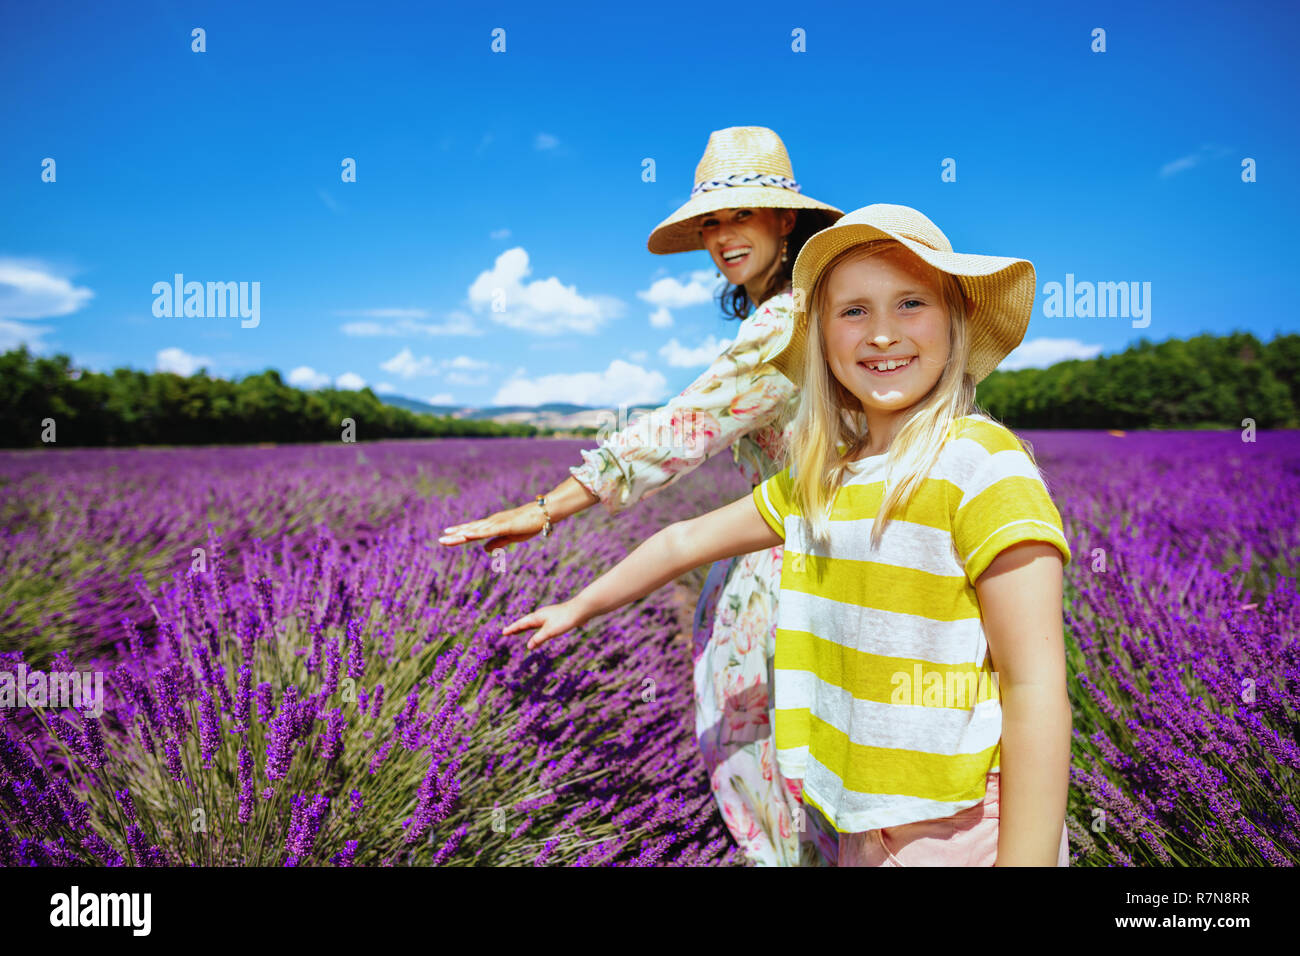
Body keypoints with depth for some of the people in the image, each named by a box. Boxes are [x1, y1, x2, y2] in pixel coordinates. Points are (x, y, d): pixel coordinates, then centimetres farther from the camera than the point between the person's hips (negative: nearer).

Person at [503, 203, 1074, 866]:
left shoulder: (981, 464, -16)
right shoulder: (817, 481, 5)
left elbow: (1035, 686, -19)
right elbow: (687, 540, 17)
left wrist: (1025, 860, -20)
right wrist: (583, 606, 26)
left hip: (962, 829, -6)